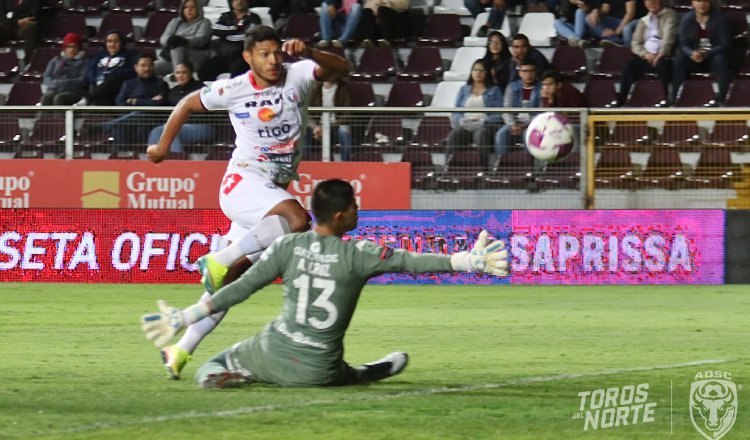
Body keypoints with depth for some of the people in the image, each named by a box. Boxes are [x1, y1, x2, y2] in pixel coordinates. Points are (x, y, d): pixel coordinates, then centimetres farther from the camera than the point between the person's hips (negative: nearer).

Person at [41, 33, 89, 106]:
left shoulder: (84, 62, 12)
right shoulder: (55, 61, 23)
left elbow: (83, 80, -2)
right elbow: (46, 78, 13)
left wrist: (65, 83, -12)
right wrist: (57, 83, -8)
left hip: (74, 92, -3)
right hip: (55, 90, 3)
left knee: (59, 98, -36)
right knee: (46, 97, -32)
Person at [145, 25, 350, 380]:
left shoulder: (297, 76, 1)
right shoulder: (233, 89, -4)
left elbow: (341, 69, -15)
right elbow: (187, 104, 12)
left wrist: (308, 54, -32)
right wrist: (162, 147, 18)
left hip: (275, 191, 4)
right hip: (242, 182, -4)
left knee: (228, 283, 4)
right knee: (297, 219, -34)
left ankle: (180, 350, 10)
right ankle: (218, 261, -27)